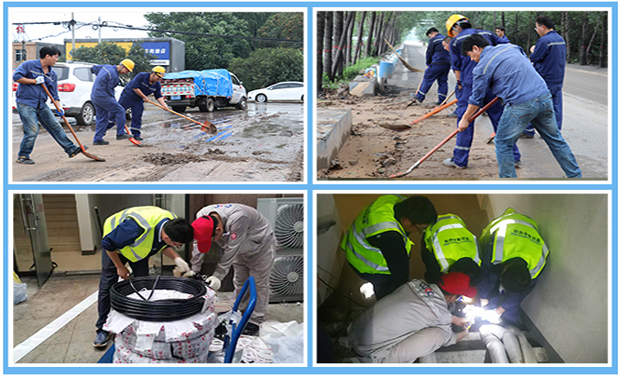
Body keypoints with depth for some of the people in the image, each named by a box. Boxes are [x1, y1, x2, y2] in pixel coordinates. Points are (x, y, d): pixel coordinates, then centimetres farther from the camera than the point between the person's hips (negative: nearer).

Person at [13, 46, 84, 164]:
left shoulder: (52, 74, 12)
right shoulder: (29, 65, -6)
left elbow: (54, 93, 10)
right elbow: (16, 76, -15)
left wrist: (59, 107, -5)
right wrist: (34, 81, -15)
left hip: (41, 105, 7)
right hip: (25, 103, -7)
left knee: (55, 126, 6)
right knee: (32, 131, -12)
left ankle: (71, 149, 12)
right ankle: (22, 157, 3)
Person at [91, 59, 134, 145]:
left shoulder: (106, 67, 11)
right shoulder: (113, 75, -18)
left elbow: (94, 68, 25)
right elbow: (109, 89, -14)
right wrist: (113, 99, 2)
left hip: (94, 95, 10)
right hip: (102, 96, -10)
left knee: (101, 117, 14)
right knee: (120, 111, -3)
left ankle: (97, 139, 15)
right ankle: (120, 134, 0)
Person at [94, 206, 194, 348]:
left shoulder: (172, 224, -27)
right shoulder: (136, 228, -48)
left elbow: (163, 245, -4)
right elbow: (108, 244, -30)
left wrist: (176, 259, -22)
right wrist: (120, 267, -18)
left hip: (140, 247, 5)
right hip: (114, 244, -5)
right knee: (107, 286, -3)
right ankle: (102, 329, 10)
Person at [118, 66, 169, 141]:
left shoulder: (157, 85, -4)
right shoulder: (141, 76, -22)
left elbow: (158, 97, 0)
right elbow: (135, 87, -25)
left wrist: (163, 104, -18)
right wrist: (144, 97, -21)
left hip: (138, 101, 5)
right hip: (128, 96, -5)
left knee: (137, 117, 1)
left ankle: (136, 134, 9)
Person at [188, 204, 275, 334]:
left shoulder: (237, 218, -45)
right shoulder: (202, 216, -23)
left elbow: (231, 250, -41)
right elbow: (199, 246, -15)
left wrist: (218, 276, -39)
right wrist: (194, 270, -18)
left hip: (260, 245, -7)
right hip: (241, 248, 7)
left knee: (259, 283, -2)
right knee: (239, 281, 16)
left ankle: (256, 320, 7)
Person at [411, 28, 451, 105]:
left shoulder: (433, 40, -3)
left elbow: (429, 53, 0)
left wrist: (428, 64, 12)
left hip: (437, 64, -7)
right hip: (447, 64, 7)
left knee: (427, 79, 0)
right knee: (443, 81, 10)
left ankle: (419, 97, 3)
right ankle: (442, 100, 9)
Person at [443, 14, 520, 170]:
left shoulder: (455, 42, 6)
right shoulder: (488, 34, 16)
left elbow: (457, 68, 4)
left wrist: (460, 85, 14)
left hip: (470, 84, -4)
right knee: (500, 119, 10)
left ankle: (459, 160, 9)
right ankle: (514, 157, 14)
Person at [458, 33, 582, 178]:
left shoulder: (482, 67, -2)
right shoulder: (512, 47, 16)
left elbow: (477, 99, 4)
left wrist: (465, 119, 17)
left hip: (520, 106, -7)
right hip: (545, 96, 7)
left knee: (502, 144, 10)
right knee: (555, 140, 19)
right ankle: (575, 175, 27)